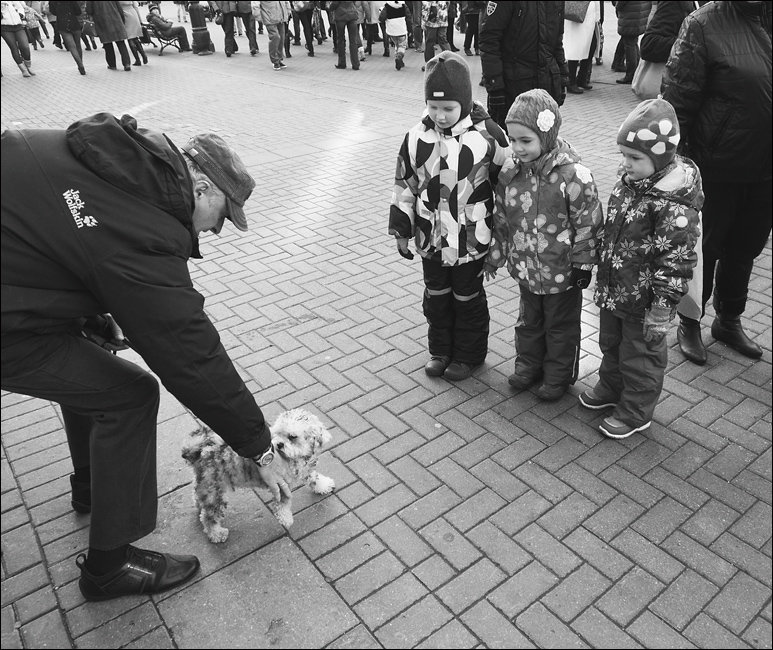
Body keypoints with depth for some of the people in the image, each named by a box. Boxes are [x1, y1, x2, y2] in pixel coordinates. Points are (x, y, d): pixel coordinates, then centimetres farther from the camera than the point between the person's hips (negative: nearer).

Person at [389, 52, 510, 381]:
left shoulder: (487, 135, -14)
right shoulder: (417, 137, -6)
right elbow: (404, 185, 3)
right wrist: (400, 229, 3)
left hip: (471, 240, -3)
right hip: (431, 239, 3)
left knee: (468, 298, 14)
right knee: (436, 296, 17)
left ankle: (469, 353, 34)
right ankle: (440, 349, 38)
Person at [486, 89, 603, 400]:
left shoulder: (574, 175, -22)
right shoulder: (510, 173, -7)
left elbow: (588, 223, -14)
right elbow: (501, 219, 4)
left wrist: (583, 264, -10)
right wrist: (495, 256, 9)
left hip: (562, 272, -4)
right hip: (526, 269, 5)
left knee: (561, 326, 15)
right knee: (528, 321, 23)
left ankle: (559, 375, 34)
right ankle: (528, 365, 43)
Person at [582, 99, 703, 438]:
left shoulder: (674, 206, -26)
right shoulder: (630, 181, -1)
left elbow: (676, 261, -23)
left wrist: (662, 309, -21)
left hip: (643, 301, -8)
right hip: (613, 290, 8)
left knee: (640, 356, 12)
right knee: (610, 344, 26)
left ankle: (636, 412, 31)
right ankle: (611, 387, 50)